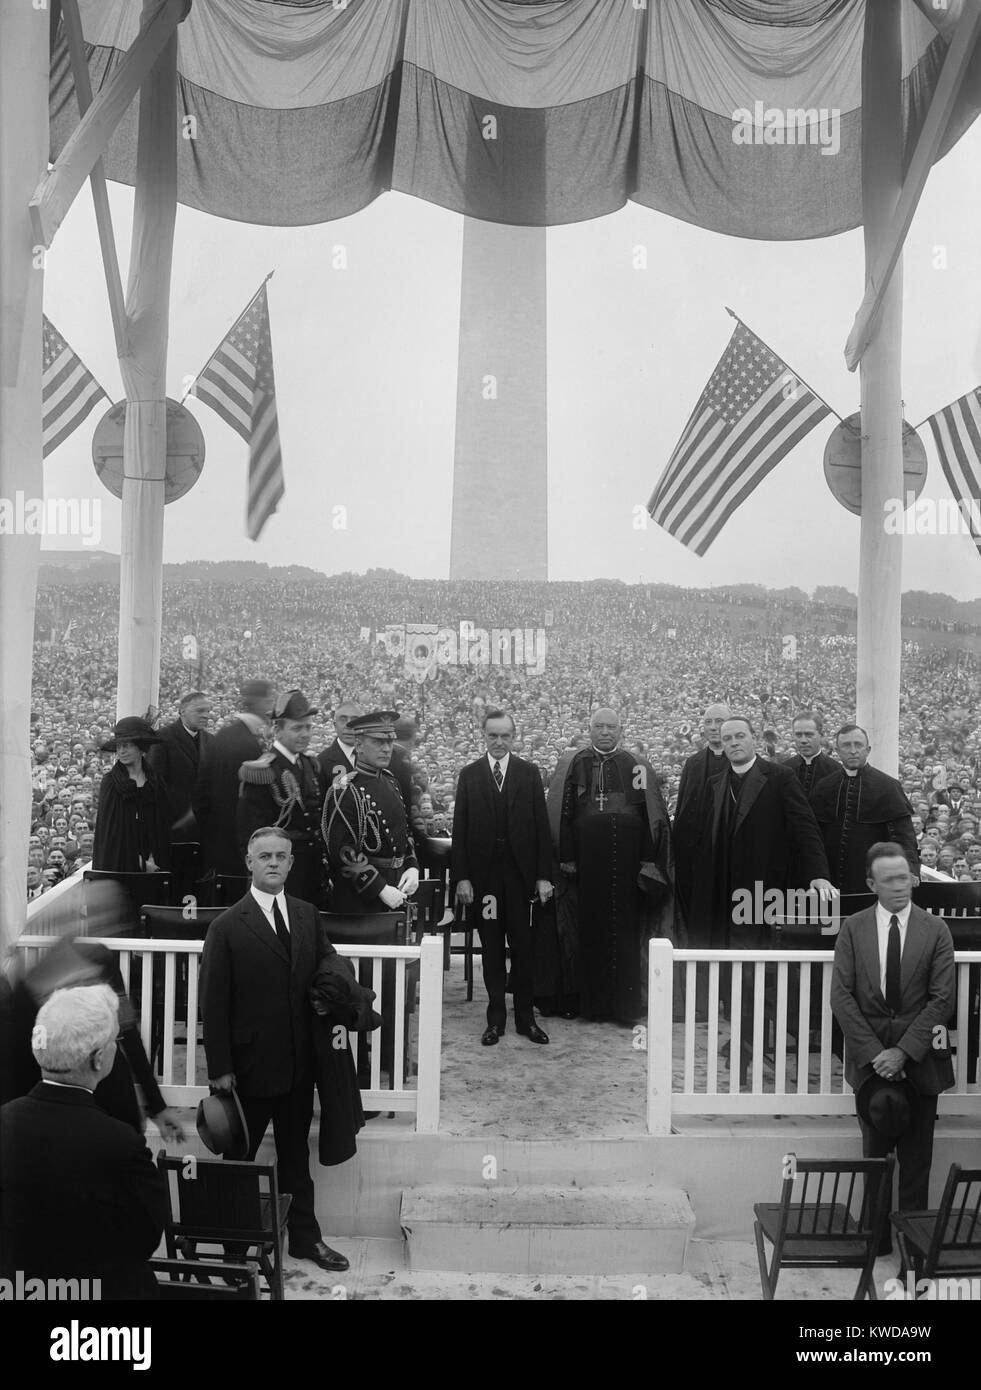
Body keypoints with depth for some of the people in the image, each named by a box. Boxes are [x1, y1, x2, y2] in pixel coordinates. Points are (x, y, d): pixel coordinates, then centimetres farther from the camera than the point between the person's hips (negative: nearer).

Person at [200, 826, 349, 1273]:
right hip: (251, 1064, -5)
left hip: (299, 1064, 5)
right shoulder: (227, 927, -11)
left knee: (296, 1155, 18)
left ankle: (304, 1237, 31)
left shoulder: (307, 915, 4)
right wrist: (219, 1068, -14)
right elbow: (213, 1002, -11)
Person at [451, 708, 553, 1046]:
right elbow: (459, 829, 2)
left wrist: (544, 875, -4)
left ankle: (525, 1017, 15)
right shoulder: (469, 775, 5)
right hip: (483, 873, 0)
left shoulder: (529, 773, 4)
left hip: (520, 872, 0)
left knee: (523, 947, 4)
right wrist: (461, 876, -5)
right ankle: (496, 1018, 16)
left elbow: (541, 826, 2)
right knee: (491, 949, 7)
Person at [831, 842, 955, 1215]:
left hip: (919, 1054, 1)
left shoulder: (935, 930, -2)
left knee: (916, 1154, 6)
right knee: (874, 1149, -3)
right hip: (869, 1054, 0)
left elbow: (941, 999, -6)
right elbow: (842, 996, -3)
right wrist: (874, 1052, -12)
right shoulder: (853, 928, 1)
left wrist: (904, 1051, -14)